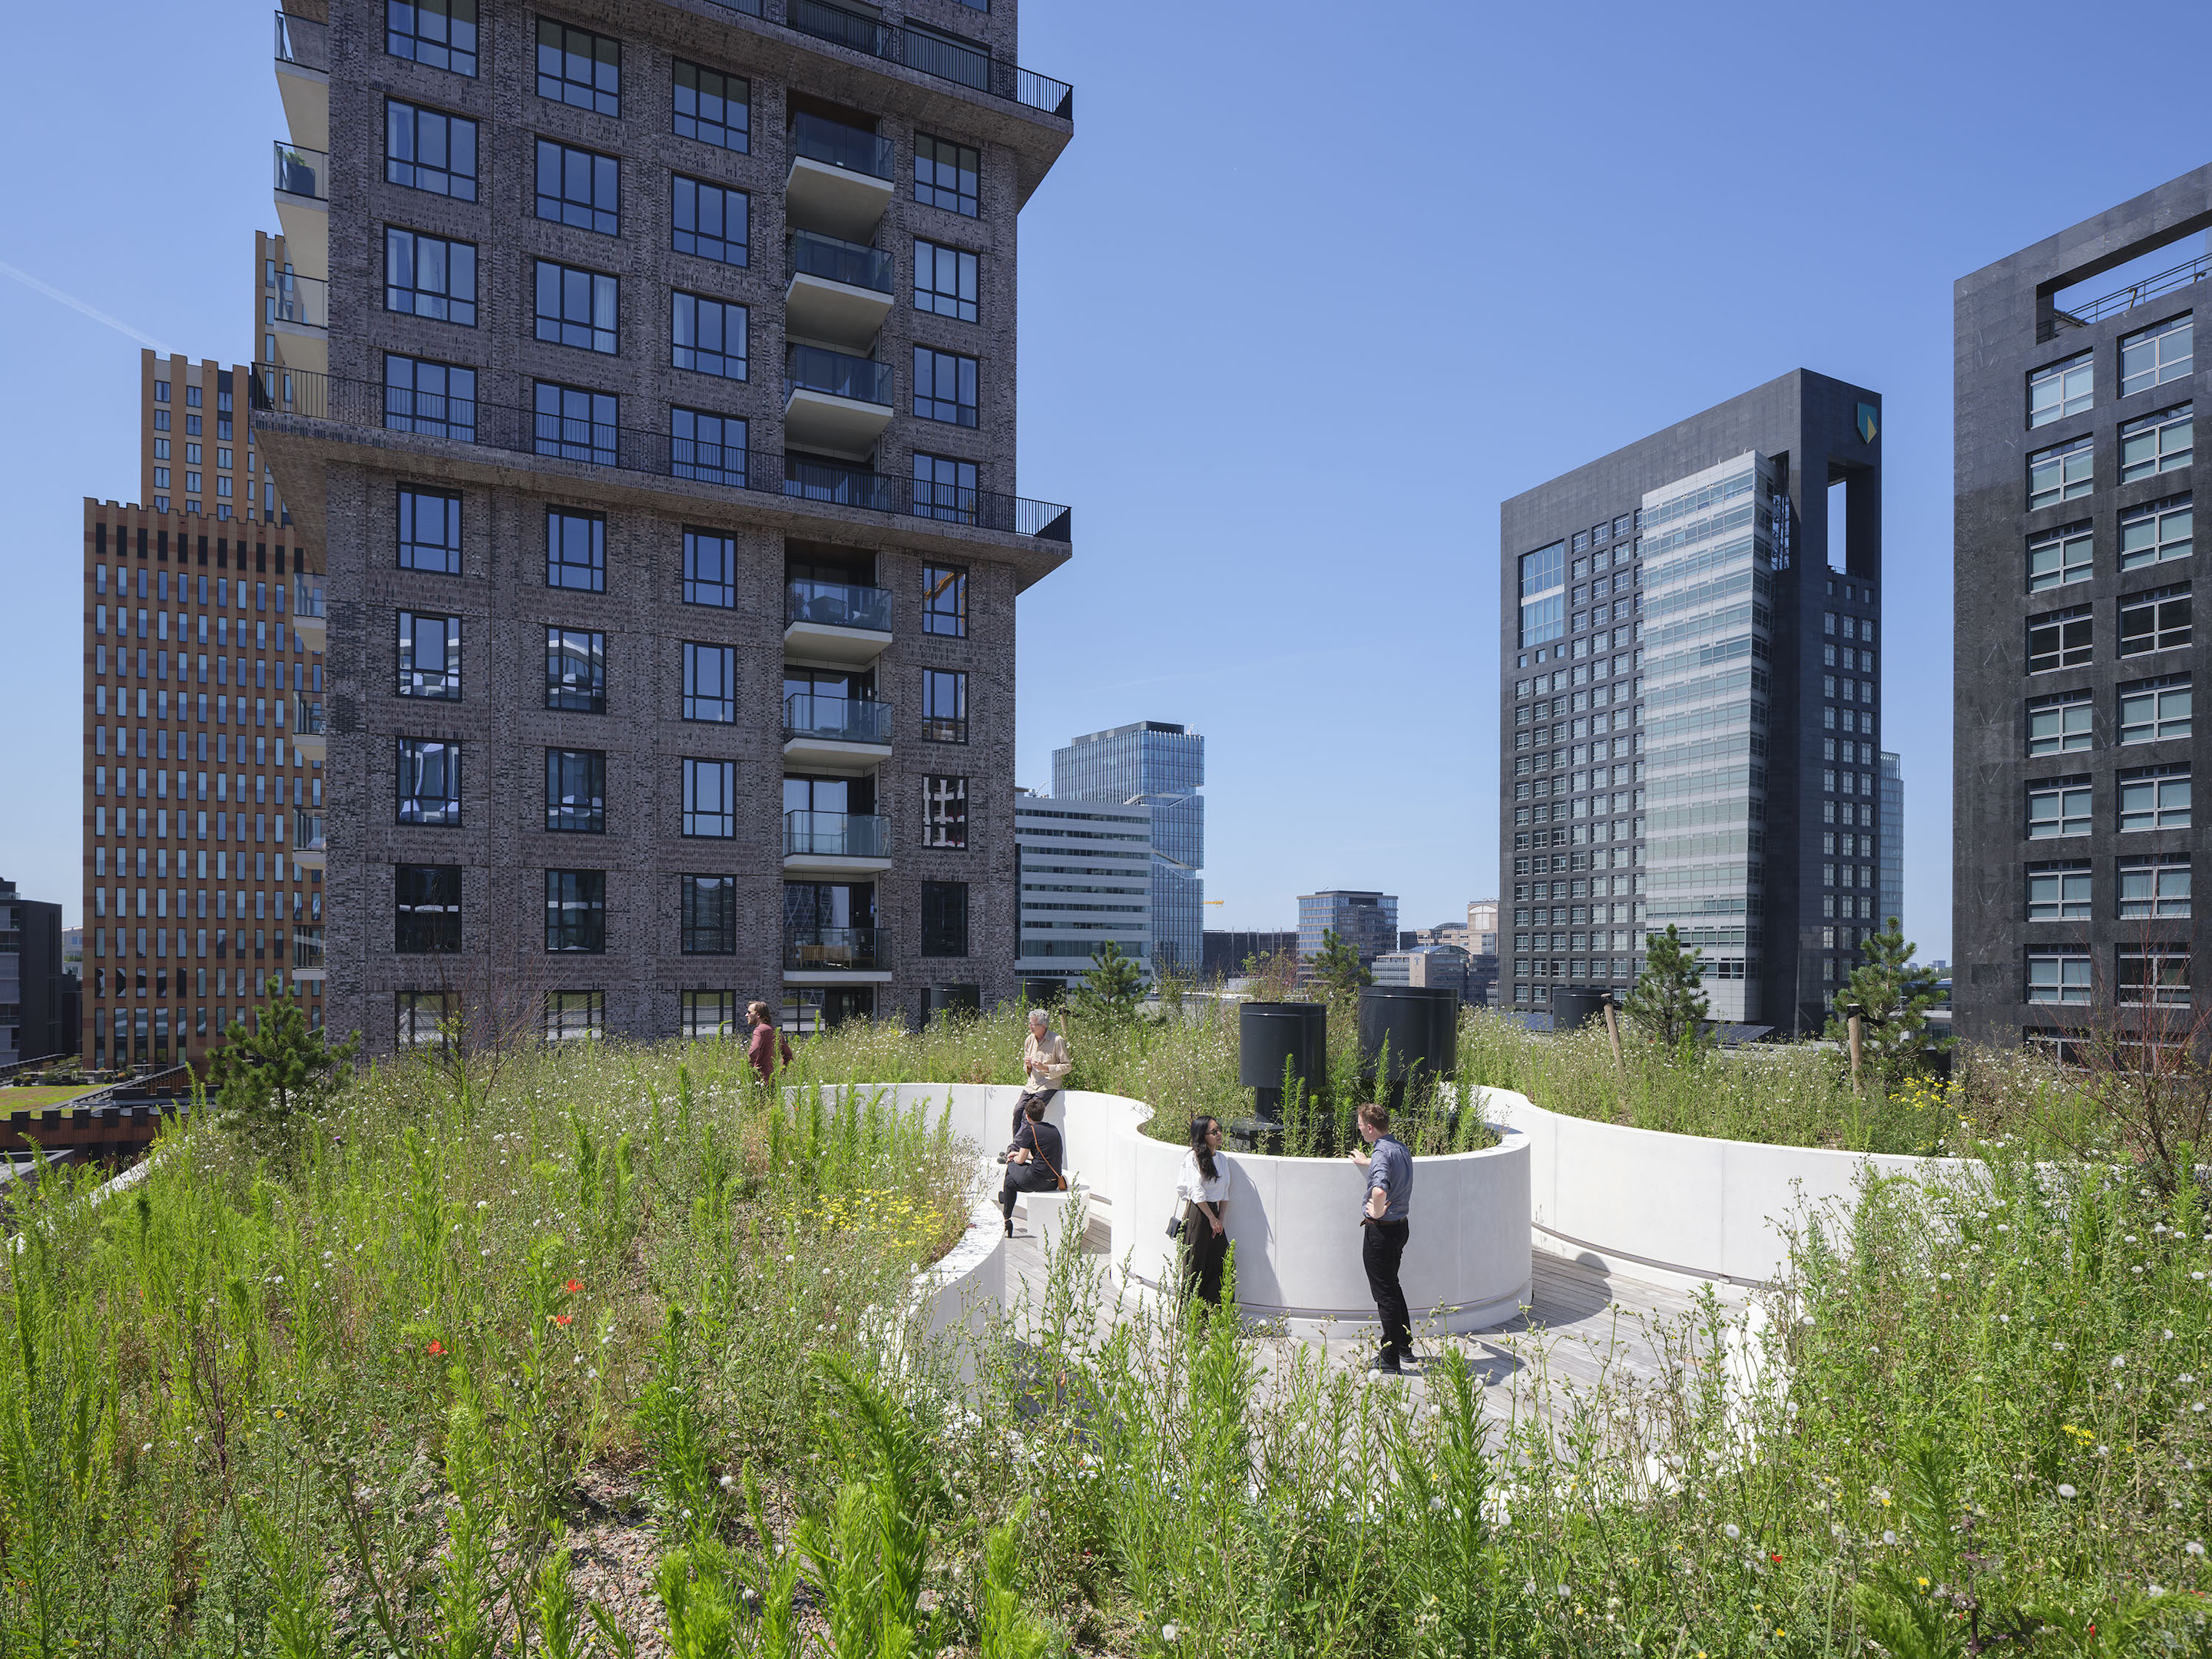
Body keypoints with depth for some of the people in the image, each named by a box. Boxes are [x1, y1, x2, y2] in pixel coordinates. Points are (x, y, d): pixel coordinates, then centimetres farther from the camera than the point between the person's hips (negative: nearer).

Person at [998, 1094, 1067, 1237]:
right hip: (1054, 1181, 7)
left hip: (1038, 1180, -7)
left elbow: (1021, 1160, -4)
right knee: (1011, 1182, 24)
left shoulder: (1030, 1130, -10)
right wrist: (1019, 1154, 31)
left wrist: (1014, 1158, 21)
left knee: (1011, 1166, 20)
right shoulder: (1054, 1129, 12)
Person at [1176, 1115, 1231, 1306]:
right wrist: (1212, 1219, -12)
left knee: (1224, 1262, 2)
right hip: (1197, 1214, -7)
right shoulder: (1194, 1158, -10)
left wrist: (1220, 1219, 1)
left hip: (1214, 1213, 7)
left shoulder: (1220, 1157, 11)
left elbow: (1224, 1192, 12)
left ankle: (1215, 1310, 11)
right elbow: (1196, 1192, -14)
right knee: (1196, 1266, -1)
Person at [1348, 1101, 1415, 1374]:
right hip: (1401, 1225, 9)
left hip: (1381, 1229, -9)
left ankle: (1390, 1359, 7)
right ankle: (1405, 1346, 33)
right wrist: (1366, 1163, 49)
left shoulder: (1381, 1154, -23)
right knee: (1393, 1286, 23)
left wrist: (1376, 1212, -22)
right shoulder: (1401, 1147, 7)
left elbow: (1380, 1190, -42)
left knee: (1385, 1294, 0)